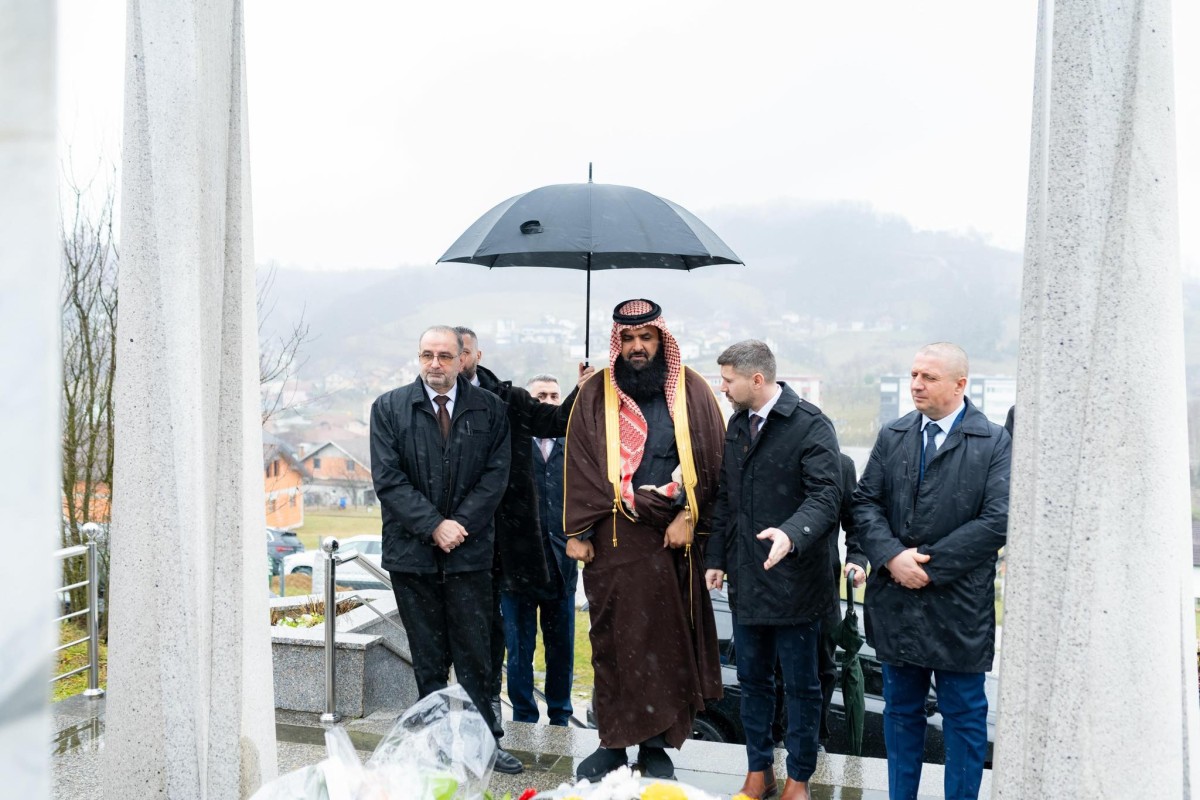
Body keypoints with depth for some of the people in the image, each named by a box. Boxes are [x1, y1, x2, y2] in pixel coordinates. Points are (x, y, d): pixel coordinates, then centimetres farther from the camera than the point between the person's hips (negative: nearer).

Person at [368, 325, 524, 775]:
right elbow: (388, 479, -5)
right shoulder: (389, 409, 2)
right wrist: (433, 525, -13)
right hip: (411, 551, 0)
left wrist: (460, 524, -11)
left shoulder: (489, 409, 4)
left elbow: (496, 475, 0)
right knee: (428, 659, 9)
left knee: (474, 656, 4)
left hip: (469, 551, 0)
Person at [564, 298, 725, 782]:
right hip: (612, 538, 0)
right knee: (611, 639, 4)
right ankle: (612, 743, 17)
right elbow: (580, 465, 3)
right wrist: (577, 532, -1)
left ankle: (657, 747, 18)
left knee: (668, 641, 5)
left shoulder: (690, 389, 4)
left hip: (672, 538, 0)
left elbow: (711, 458, 3)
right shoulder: (596, 394, 5)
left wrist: (688, 516, -6)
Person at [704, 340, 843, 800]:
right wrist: (716, 558, 12)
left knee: (801, 686, 8)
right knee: (753, 680, 16)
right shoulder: (737, 424, 11)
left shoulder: (810, 425, -12)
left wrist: (791, 533, -38)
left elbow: (826, 495, -21)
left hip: (793, 581, -6)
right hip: (746, 579, 7)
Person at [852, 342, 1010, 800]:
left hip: (959, 607, -4)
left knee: (964, 716, 9)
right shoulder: (892, 436, 6)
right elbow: (865, 504, 2)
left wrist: (929, 563, -16)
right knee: (901, 711, 17)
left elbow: (997, 521, -15)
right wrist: (892, 557, -14)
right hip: (896, 602, 4)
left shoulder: (994, 443, -7)